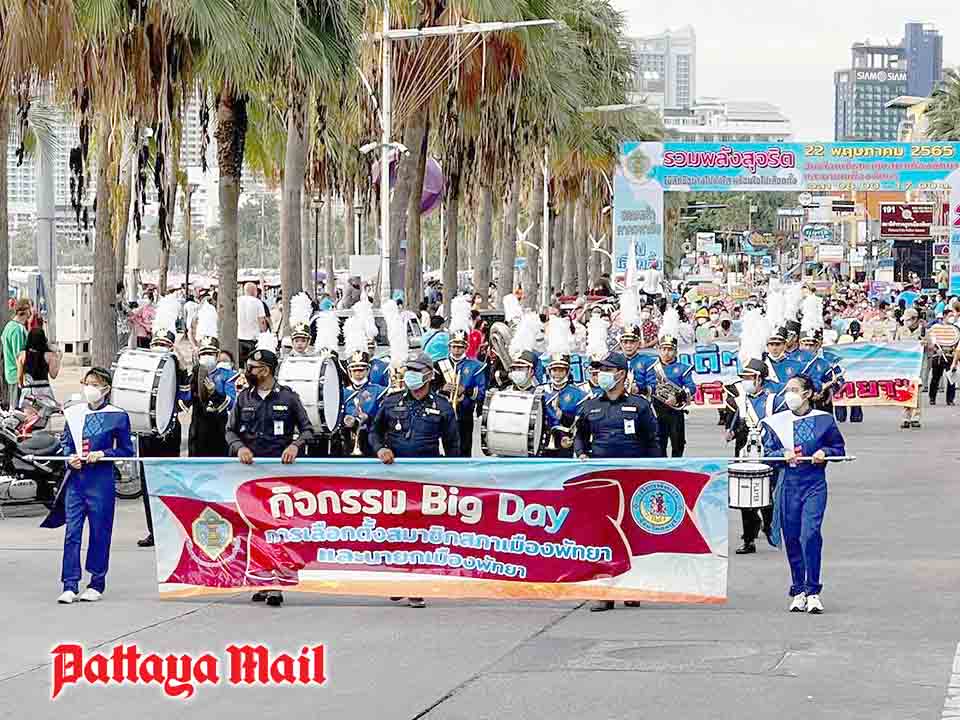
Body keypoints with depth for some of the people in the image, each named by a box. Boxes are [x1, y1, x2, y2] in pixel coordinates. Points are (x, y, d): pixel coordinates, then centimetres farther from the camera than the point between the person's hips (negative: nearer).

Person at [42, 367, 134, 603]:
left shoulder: (117, 416, -1)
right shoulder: (74, 413, 9)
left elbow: (127, 451, 3)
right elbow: (65, 442, 18)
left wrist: (103, 454, -12)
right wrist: (70, 457, -2)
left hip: (101, 481, -3)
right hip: (75, 479, 3)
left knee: (99, 533, 4)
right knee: (72, 532, -2)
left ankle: (96, 584, 15)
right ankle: (70, 586, -1)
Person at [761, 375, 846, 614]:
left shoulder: (823, 420, 4)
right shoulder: (776, 422, 8)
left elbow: (839, 449, 12)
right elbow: (768, 452, 9)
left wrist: (825, 452, -8)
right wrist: (784, 454, -11)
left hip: (814, 484, -2)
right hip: (788, 484, 2)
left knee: (810, 534, -15)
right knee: (792, 538, 5)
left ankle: (813, 591, -9)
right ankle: (798, 591, 17)